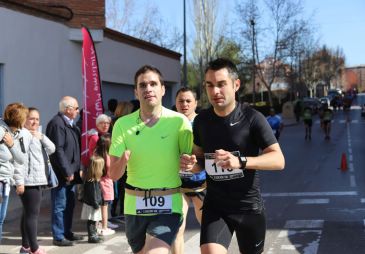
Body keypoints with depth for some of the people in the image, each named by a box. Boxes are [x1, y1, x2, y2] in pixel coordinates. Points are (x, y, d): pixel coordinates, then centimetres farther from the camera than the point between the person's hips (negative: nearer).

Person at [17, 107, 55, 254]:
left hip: (37, 180, 10)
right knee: (32, 214, -10)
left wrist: (41, 137, -3)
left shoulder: (37, 136, 19)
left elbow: (52, 149, 10)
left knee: (28, 213, 13)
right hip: (29, 181, -10)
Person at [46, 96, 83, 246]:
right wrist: (67, 172, -21)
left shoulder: (70, 123, 14)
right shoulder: (57, 123, -17)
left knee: (70, 204, 17)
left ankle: (67, 232, 28)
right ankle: (58, 237, 5)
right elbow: (58, 150, -22)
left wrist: (74, 170, 14)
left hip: (70, 172, 10)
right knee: (60, 206, -2)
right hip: (61, 174, -10)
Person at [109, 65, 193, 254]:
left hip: (168, 205, -3)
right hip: (134, 205, 3)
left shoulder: (179, 121, -8)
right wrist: (122, 160, -25)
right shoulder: (123, 124, -2)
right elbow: (113, 174, -3)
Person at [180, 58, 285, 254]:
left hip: (249, 206, -2)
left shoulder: (252, 118, -13)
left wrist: (240, 161, -33)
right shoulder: (201, 120, 1)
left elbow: (279, 160, -18)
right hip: (215, 205, 2)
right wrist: (191, 164, -8)